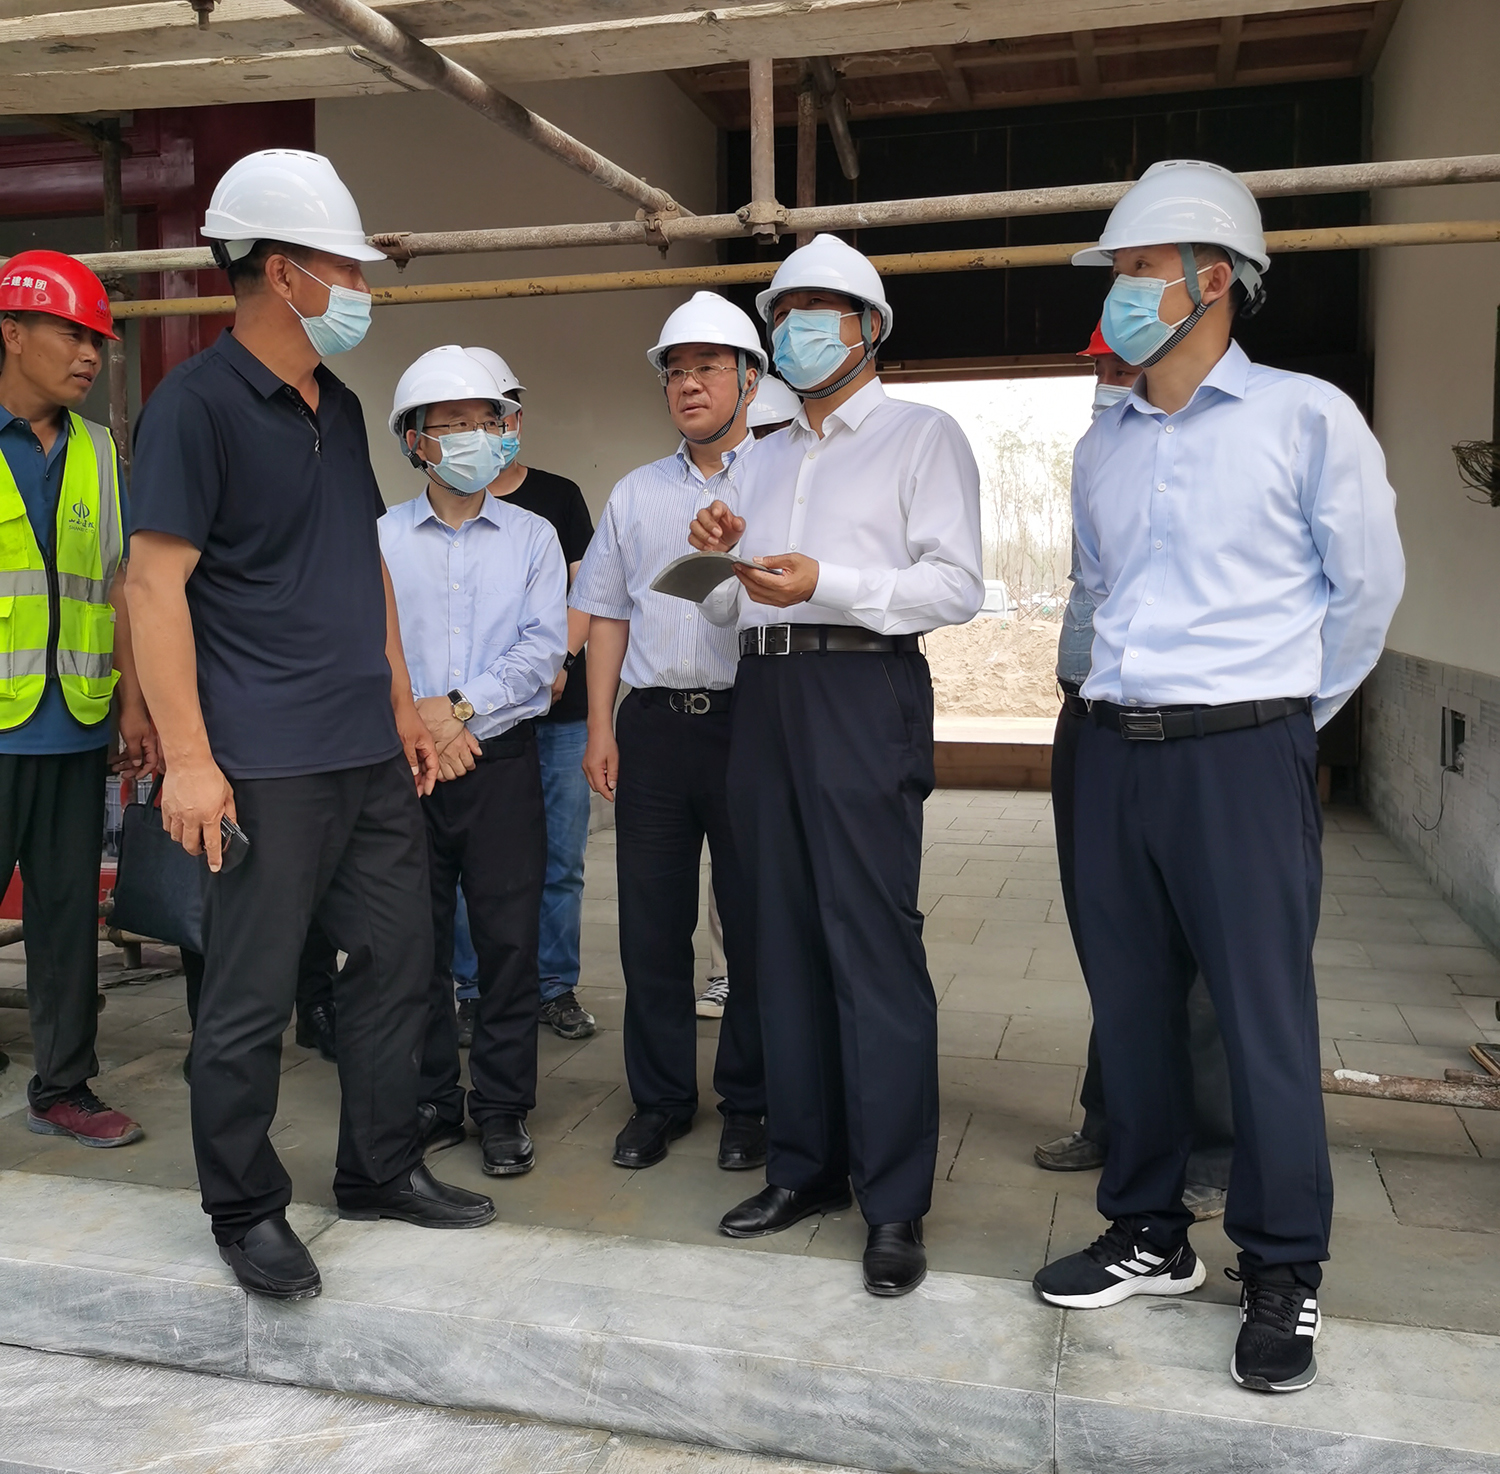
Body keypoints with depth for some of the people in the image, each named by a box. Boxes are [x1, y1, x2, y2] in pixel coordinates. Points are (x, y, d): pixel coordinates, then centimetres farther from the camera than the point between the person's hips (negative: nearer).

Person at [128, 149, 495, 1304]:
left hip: (371, 754, 8)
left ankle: (383, 1172, 29)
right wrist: (187, 758, -19)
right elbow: (157, 583, -14)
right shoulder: (197, 404, -9)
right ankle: (247, 1211, 22)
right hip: (265, 766, -8)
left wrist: (405, 705, 16)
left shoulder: (339, 407, 15)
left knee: (398, 960, 13)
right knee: (252, 998, 3)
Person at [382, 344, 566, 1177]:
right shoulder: (381, 538, 8)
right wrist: (416, 715, -12)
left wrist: (459, 706, -12)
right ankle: (431, 1102, 20)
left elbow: (545, 646, -3)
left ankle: (502, 1109, 13)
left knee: (509, 940, 1)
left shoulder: (533, 536, 7)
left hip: (502, 757, 0)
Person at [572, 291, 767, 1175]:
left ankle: (749, 1104, 19)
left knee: (754, 925, 4)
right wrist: (601, 727, 10)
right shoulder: (636, 494, 15)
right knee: (651, 925, 8)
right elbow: (609, 616, 15)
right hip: (654, 725, 4)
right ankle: (661, 1100, 22)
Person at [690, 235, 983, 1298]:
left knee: (873, 943, -9)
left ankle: (895, 1204, 0)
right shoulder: (766, 459, 25)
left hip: (862, 691, -6)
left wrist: (826, 583, -18)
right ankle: (804, 1169, 18)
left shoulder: (922, 435, 5)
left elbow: (957, 586, -8)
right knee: (785, 938, 7)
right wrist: (722, 561, 4)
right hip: (765, 692, 7)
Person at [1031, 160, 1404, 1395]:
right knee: (1131, 1004, 11)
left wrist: (1286, 715, 8)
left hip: (1242, 753, -5)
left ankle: (1282, 1276, 18)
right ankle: (1151, 1237, 27)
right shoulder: (1102, 445, 12)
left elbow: (1367, 585, 2)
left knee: (1262, 1014, 0)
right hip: (1115, 749, 5)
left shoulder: (1305, 416, -4)